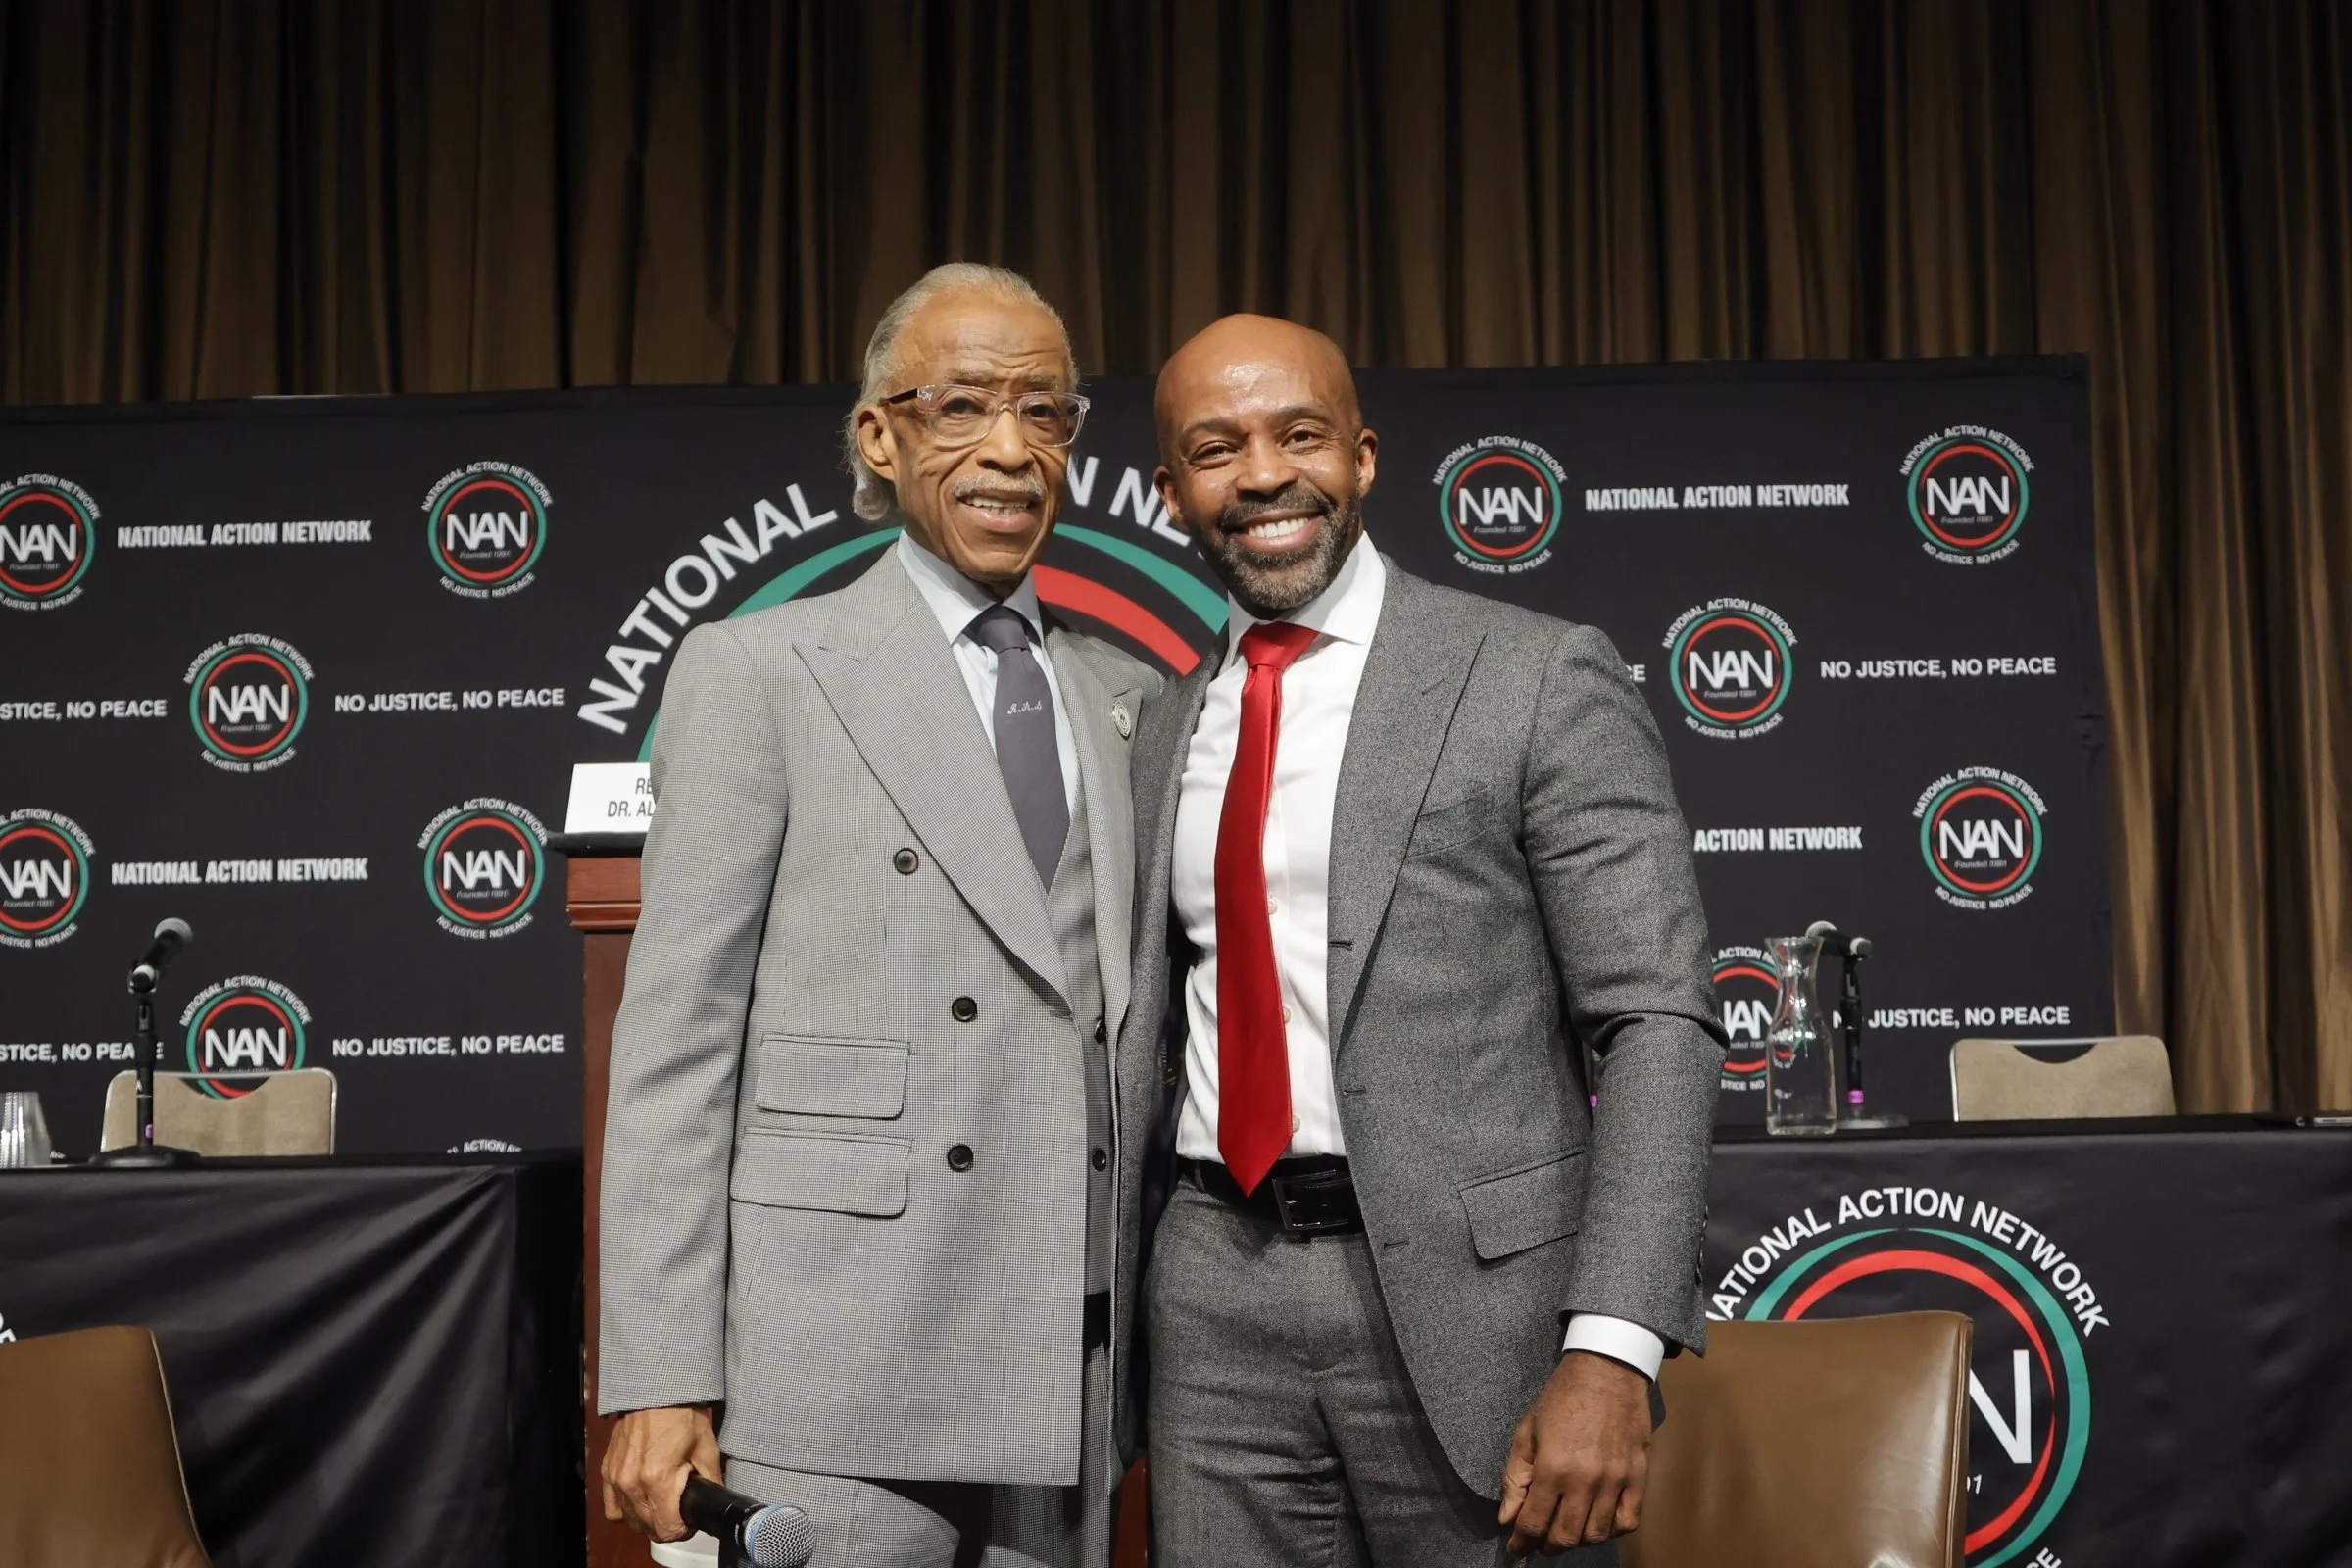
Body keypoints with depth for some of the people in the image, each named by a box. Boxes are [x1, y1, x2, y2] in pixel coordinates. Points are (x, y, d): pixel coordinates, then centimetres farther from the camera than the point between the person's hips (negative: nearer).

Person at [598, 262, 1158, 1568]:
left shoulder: (1124, 700, 15)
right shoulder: (759, 671, 1)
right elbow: (675, 1034, -4)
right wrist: (658, 1384, -10)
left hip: (1073, 1383, 5)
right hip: (838, 1385, -4)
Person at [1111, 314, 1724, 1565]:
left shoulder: (1537, 678, -4)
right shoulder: (1164, 729, 12)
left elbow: (1660, 1021, -9)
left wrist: (1612, 1353, -18)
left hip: (1467, 1290, -4)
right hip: (1216, 1299, 4)